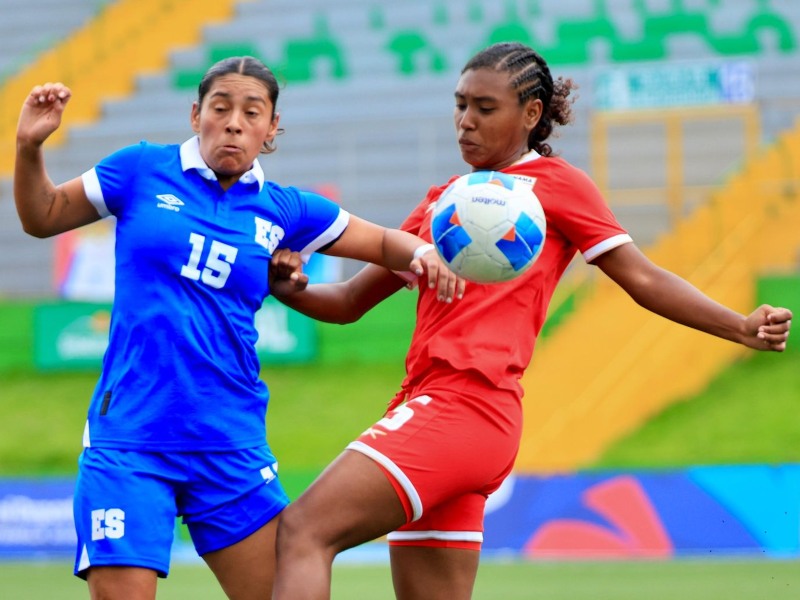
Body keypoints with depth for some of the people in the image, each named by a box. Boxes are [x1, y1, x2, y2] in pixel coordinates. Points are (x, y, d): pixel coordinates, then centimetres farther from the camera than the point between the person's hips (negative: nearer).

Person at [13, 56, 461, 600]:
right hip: (127, 439, -3)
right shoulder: (143, 171, 3)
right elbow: (42, 217, 14)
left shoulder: (282, 211, 9)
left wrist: (422, 253, -4)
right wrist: (29, 149, -3)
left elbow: (385, 243, 17)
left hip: (233, 447, 3)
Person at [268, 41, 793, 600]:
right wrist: (294, 289, 1)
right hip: (427, 404, 7)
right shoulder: (441, 202, 24)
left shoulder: (554, 182, 7)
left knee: (304, 530, -20)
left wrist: (742, 327, -7)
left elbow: (642, 278, 5)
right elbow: (350, 301, 23)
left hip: (468, 405, -7)